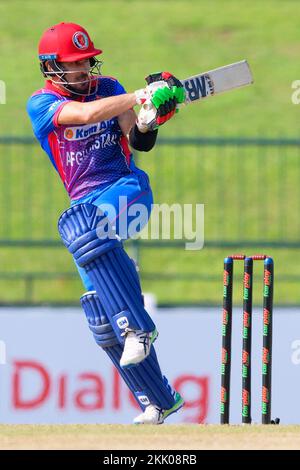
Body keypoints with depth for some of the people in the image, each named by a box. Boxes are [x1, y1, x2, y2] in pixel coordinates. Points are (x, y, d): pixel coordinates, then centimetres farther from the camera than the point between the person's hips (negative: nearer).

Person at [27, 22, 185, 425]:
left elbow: (139, 143, 0)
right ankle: (158, 402, 7)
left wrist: (147, 122, -22)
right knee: (104, 323, -4)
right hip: (87, 206, 2)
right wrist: (144, 96, -28)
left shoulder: (108, 88, 5)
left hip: (126, 188, -2)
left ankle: (136, 325, -43)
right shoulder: (41, 104, -3)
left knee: (82, 228, -37)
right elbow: (87, 113, -21)